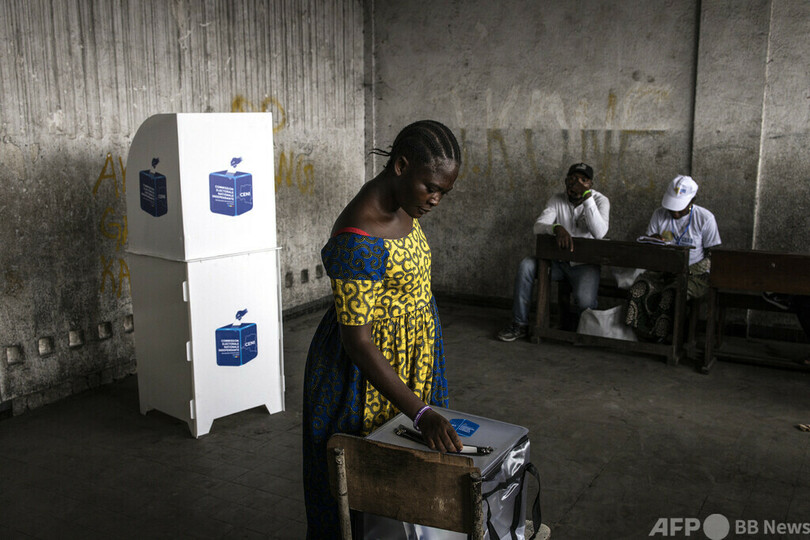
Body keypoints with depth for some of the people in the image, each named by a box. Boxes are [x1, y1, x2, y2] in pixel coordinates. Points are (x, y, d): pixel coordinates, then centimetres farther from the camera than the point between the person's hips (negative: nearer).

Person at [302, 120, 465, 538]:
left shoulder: (400, 206, -3)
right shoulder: (360, 239, -31)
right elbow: (357, 342, -29)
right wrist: (421, 413, -31)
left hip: (410, 354, 9)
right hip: (367, 371, -8)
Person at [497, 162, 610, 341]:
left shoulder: (600, 201, -6)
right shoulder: (557, 200, 2)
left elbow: (599, 232, -24)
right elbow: (538, 227, -12)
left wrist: (587, 197, -25)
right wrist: (557, 228, -36)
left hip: (585, 264, -3)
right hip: (558, 261, 3)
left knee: (585, 301, -30)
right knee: (526, 265, -24)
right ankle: (520, 324, -14)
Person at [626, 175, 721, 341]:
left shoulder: (705, 218, -3)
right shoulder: (659, 215, 7)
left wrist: (687, 271, -18)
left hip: (694, 273, -3)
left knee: (671, 295, -34)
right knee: (639, 288, -29)